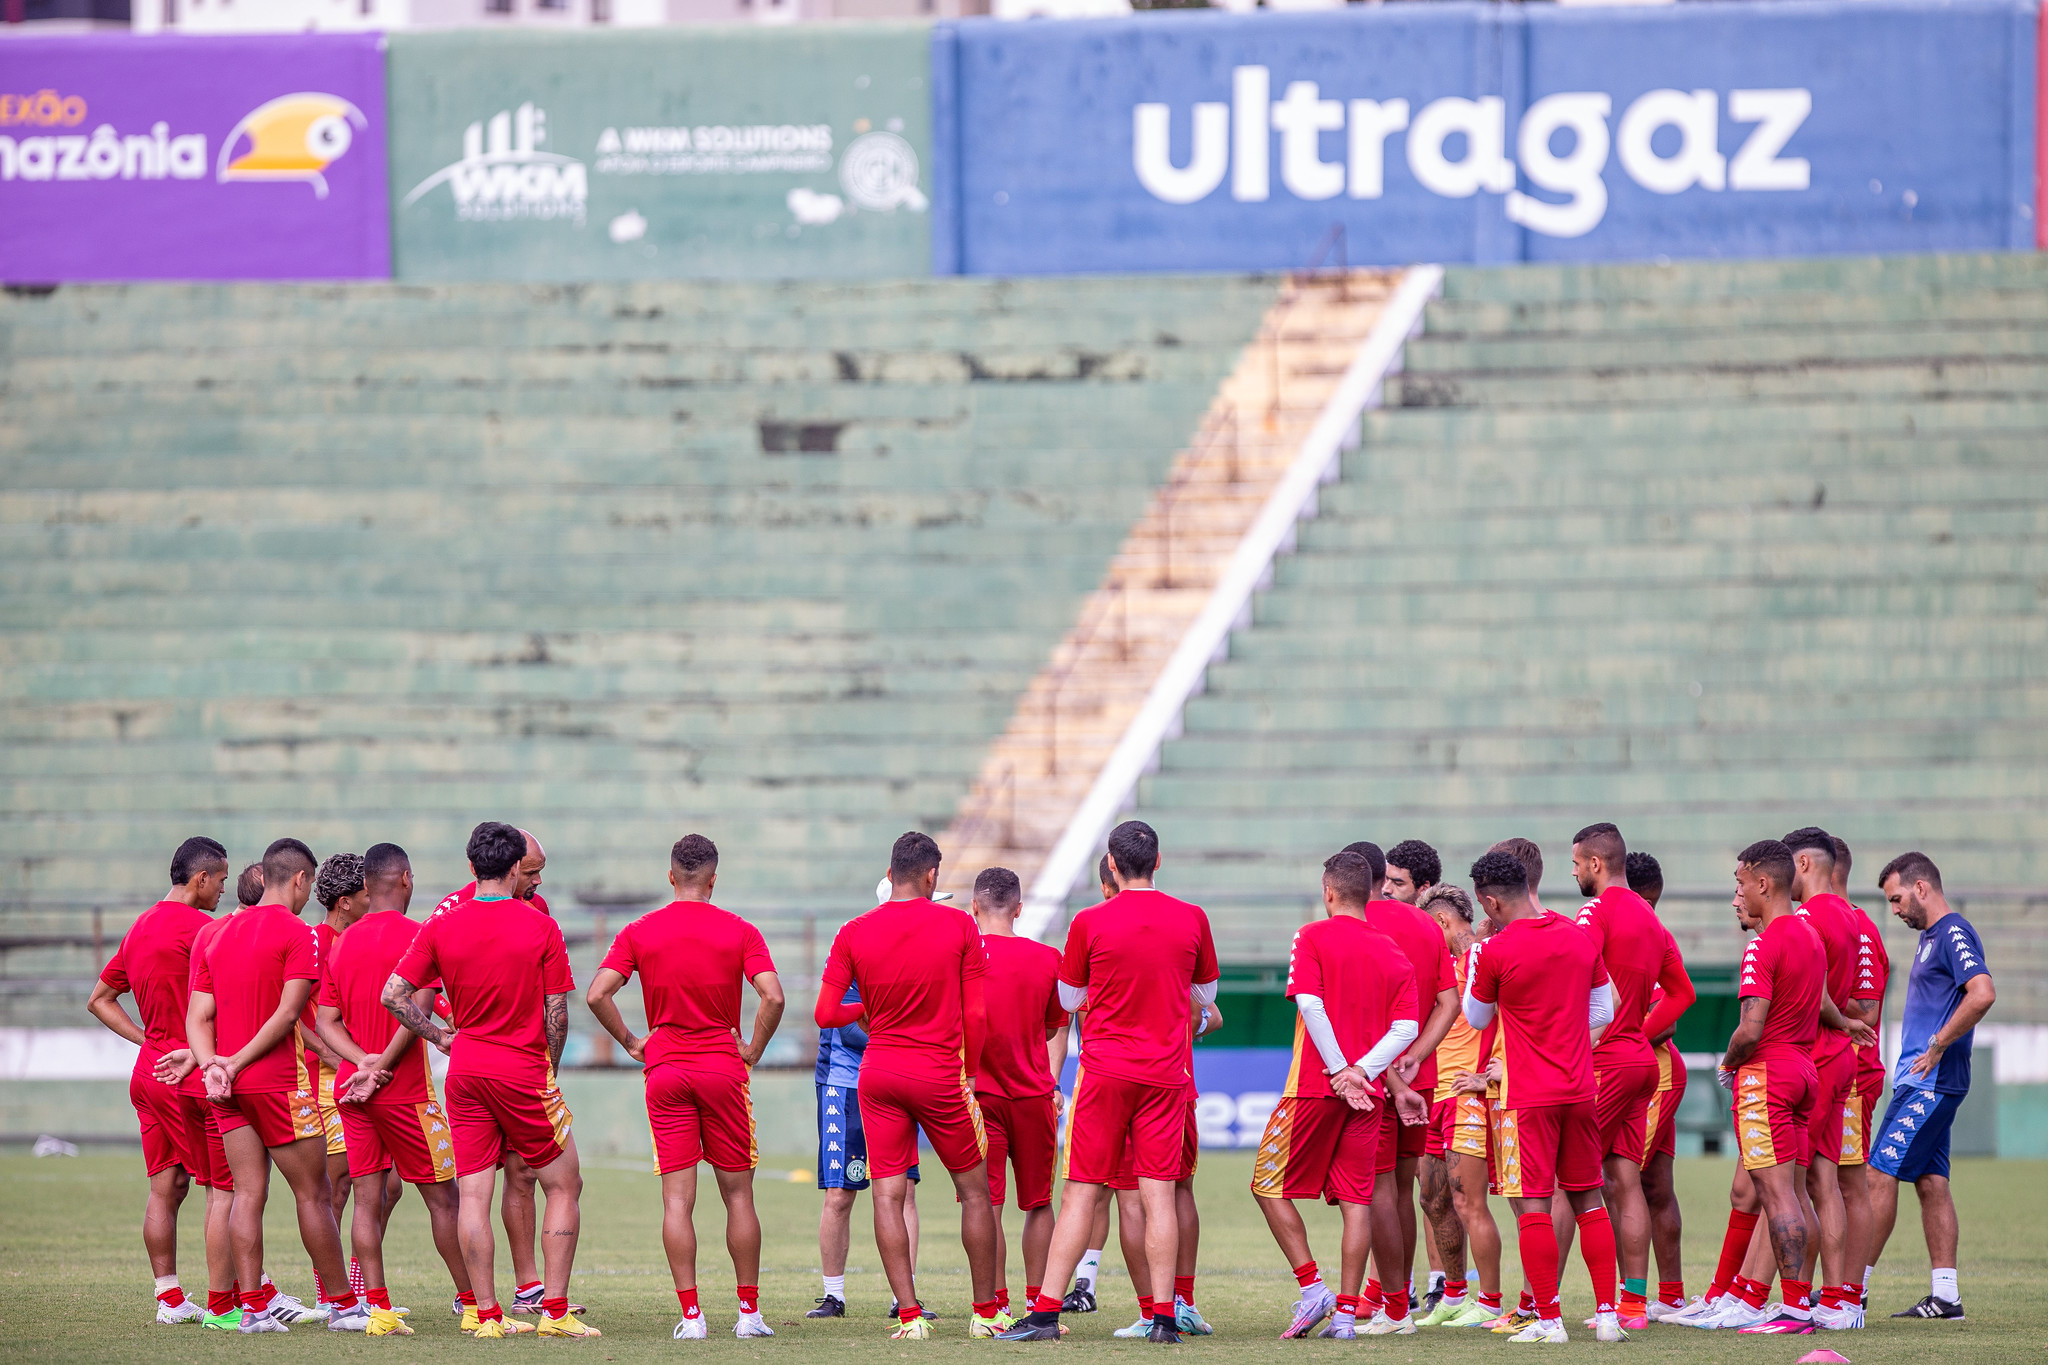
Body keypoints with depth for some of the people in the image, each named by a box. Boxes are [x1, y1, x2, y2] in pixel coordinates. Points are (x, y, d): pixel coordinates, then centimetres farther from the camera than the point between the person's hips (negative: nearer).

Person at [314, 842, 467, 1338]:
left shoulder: (342, 942, 10)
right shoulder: (415, 936, -9)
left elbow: (326, 1021, 6)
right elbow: (417, 1009, -18)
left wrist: (364, 1061, -5)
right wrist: (383, 1066, -12)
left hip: (352, 1090, 5)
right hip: (406, 1089, -5)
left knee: (369, 1197, 4)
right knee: (441, 1195, 2)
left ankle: (378, 1309, -1)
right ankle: (473, 1306, 6)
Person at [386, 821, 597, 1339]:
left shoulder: (441, 927, 0)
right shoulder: (541, 927, -7)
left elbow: (393, 994, -3)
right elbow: (557, 1014, -5)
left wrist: (439, 1036, 9)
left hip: (465, 1070, 3)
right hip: (524, 1069, -3)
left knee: (473, 1194, 4)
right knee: (564, 1186, 8)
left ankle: (486, 1315, 3)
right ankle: (555, 1311, 2)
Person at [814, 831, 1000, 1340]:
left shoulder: (853, 933, -2)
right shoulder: (958, 927, -6)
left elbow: (825, 1013, -2)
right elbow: (976, 1015, -4)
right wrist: (969, 1073, 8)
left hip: (878, 1072, 1)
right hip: (940, 1072, -1)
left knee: (887, 1193, 1)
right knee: (975, 1189, 12)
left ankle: (909, 1316, -6)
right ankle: (986, 1312, 15)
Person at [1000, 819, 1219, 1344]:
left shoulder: (1090, 922, -6)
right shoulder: (1191, 919, 0)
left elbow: (1069, 998, 7)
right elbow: (1206, 993, 15)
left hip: (1105, 1070, -1)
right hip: (1166, 1073, 1)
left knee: (1081, 1192, 1)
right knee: (1160, 1193, 1)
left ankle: (1046, 1312, -1)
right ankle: (1164, 1316, -3)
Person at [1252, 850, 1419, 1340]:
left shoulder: (1313, 937, -3)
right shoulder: (1393, 952, 9)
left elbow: (1310, 1003, -15)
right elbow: (1406, 1028, 0)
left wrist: (1339, 1070, -11)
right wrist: (1360, 1072, -6)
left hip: (1315, 1086, -4)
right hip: (1367, 1094, 4)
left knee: (1269, 1185, 8)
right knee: (1355, 1198, 4)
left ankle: (1313, 1290, -1)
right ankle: (1346, 1312, 0)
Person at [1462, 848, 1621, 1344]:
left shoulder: (1496, 952, -12)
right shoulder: (1578, 936, 5)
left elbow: (1476, 1019, 5)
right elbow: (1603, 1012, 14)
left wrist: (1473, 965, 18)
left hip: (1528, 1097, -6)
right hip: (1580, 1089, 6)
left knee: (1531, 1205, -2)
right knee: (1587, 1200, 12)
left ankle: (1548, 1320, -5)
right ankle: (1607, 1314, 10)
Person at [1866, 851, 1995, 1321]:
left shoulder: (1954, 934, -12)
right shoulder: (1931, 936, 18)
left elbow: (1982, 994, -26)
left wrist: (1936, 1047, -21)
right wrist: (1930, 1050, 12)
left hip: (1929, 1083, -10)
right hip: (1923, 1082, 10)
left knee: (1881, 1176, -10)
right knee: (1930, 1182, 8)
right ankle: (1945, 1295, 8)